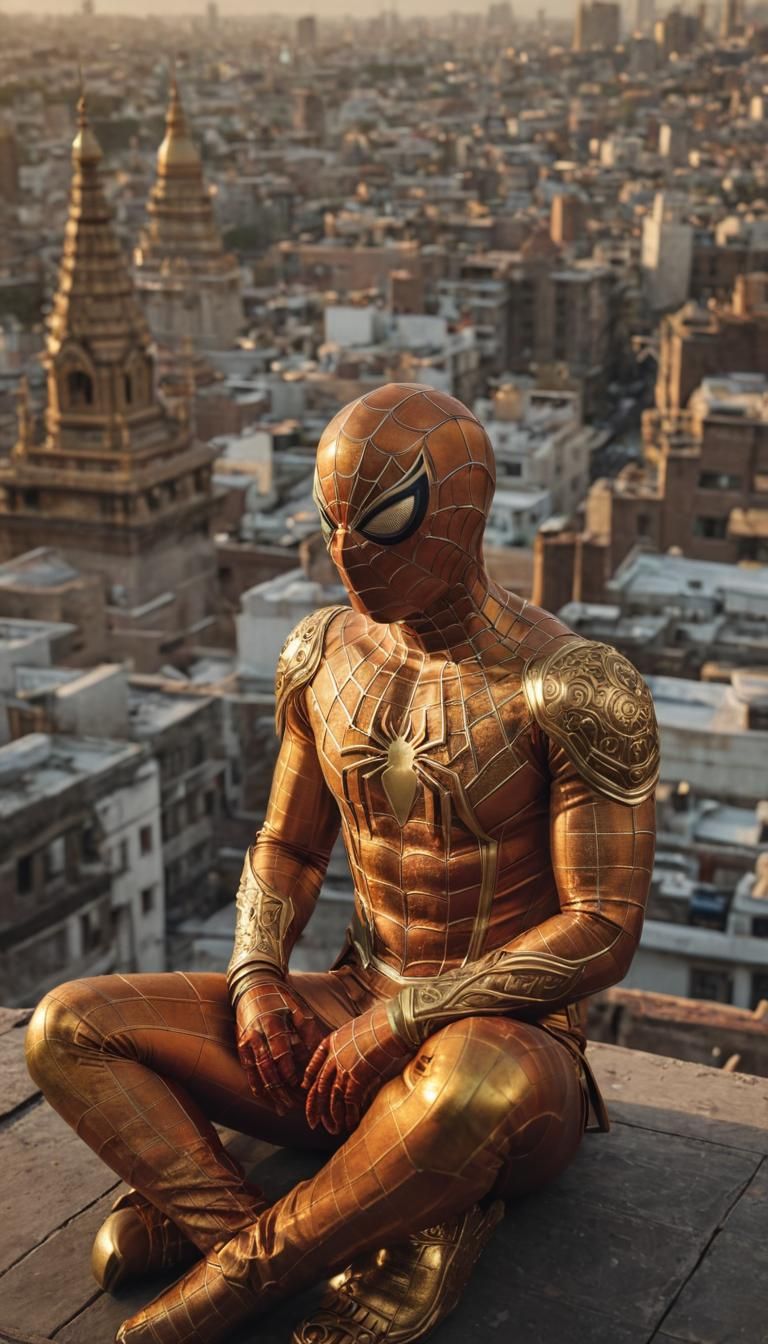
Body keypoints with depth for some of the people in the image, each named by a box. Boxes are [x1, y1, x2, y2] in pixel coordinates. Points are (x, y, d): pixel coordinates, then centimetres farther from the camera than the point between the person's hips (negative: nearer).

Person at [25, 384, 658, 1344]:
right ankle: (390, 1249, -26)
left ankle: (241, 1266, -16)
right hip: (346, 1019, 6)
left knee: (477, 1088, -44)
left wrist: (402, 1019, -20)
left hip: (512, 1037, -6)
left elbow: (603, 931, -17)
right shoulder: (322, 655, 4)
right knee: (68, 1030, -11)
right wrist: (256, 973, -5)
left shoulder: (573, 690, -15)